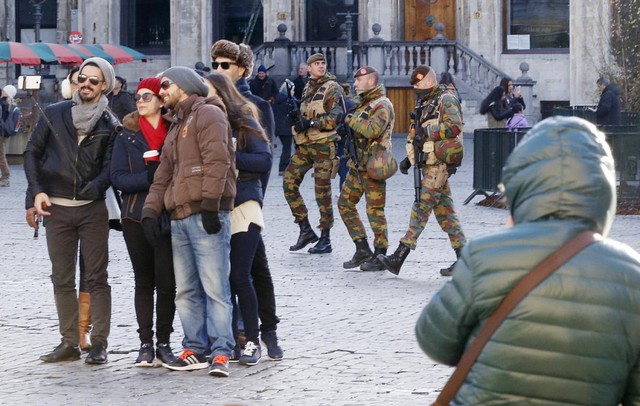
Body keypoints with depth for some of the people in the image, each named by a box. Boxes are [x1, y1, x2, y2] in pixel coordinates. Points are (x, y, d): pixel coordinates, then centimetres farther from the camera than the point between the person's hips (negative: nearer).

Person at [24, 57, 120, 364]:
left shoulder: (110, 125, 4)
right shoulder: (54, 115, 7)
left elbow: (111, 166, -1)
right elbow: (32, 152, 9)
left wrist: (95, 187, -21)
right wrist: (37, 191, -2)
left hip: (93, 209, -2)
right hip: (57, 209, 2)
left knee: (97, 278, -3)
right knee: (62, 279, 5)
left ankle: (99, 343, -1)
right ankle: (69, 342, 10)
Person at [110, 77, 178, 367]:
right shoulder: (127, 136, 7)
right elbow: (118, 178, -2)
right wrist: (149, 177, -16)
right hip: (136, 217, 2)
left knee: (166, 282, -3)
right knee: (144, 282, 7)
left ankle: (164, 344, 7)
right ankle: (146, 344, 10)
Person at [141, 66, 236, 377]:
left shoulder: (207, 115, -2)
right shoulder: (176, 127, 27)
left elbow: (217, 161, -14)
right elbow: (163, 175, 26)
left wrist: (210, 204, -20)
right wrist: (151, 210, 13)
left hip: (205, 216, -9)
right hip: (179, 217, 9)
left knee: (214, 287, -10)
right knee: (186, 290, 8)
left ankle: (221, 353, -11)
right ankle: (195, 350, 12)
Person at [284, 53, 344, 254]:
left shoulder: (332, 88, -4)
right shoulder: (307, 89, 18)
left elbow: (335, 118, -15)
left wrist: (311, 123, -20)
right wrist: (298, 122, 7)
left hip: (323, 145, -7)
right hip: (304, 144, 7)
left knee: (322, 191, -5)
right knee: (289, 182, -1)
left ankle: (325, 239, 3)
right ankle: (305, 230, 8)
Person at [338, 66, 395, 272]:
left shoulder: (382, 105, -13)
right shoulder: (363, 103, 16)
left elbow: (372, 130, -28)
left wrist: (351, 120, -16)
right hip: (357, 164, 10)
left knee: (375, 211, -7)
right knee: (345, 204, 10)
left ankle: (380, 256, 0)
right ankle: (363, 251, 15)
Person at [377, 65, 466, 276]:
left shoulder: (446, 100, -9)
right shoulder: (426, 104, 20)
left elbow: (454, 127, -23)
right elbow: (418, 134, 27)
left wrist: (427, 132, -19)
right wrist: (409, 158, 16)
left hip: (438, 165, -10)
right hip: (430, 164, 10)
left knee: (421, 209, -10)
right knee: (445, 212, 9)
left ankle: (399, 257, -14)